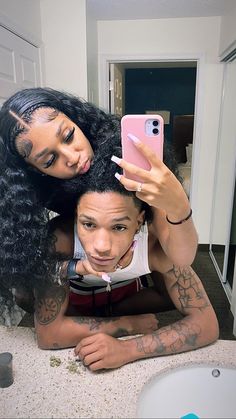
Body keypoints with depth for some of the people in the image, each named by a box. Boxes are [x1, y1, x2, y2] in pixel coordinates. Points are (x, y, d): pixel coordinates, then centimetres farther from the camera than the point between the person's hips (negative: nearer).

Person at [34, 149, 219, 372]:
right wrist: (133, 325, -32)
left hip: (125, 293, 2)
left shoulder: (155, 240, -37)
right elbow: (48, 333, -35)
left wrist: (128, 349, -43)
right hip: (75, 300, -1)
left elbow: (207, 324, -31)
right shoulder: (60, 236, -42)